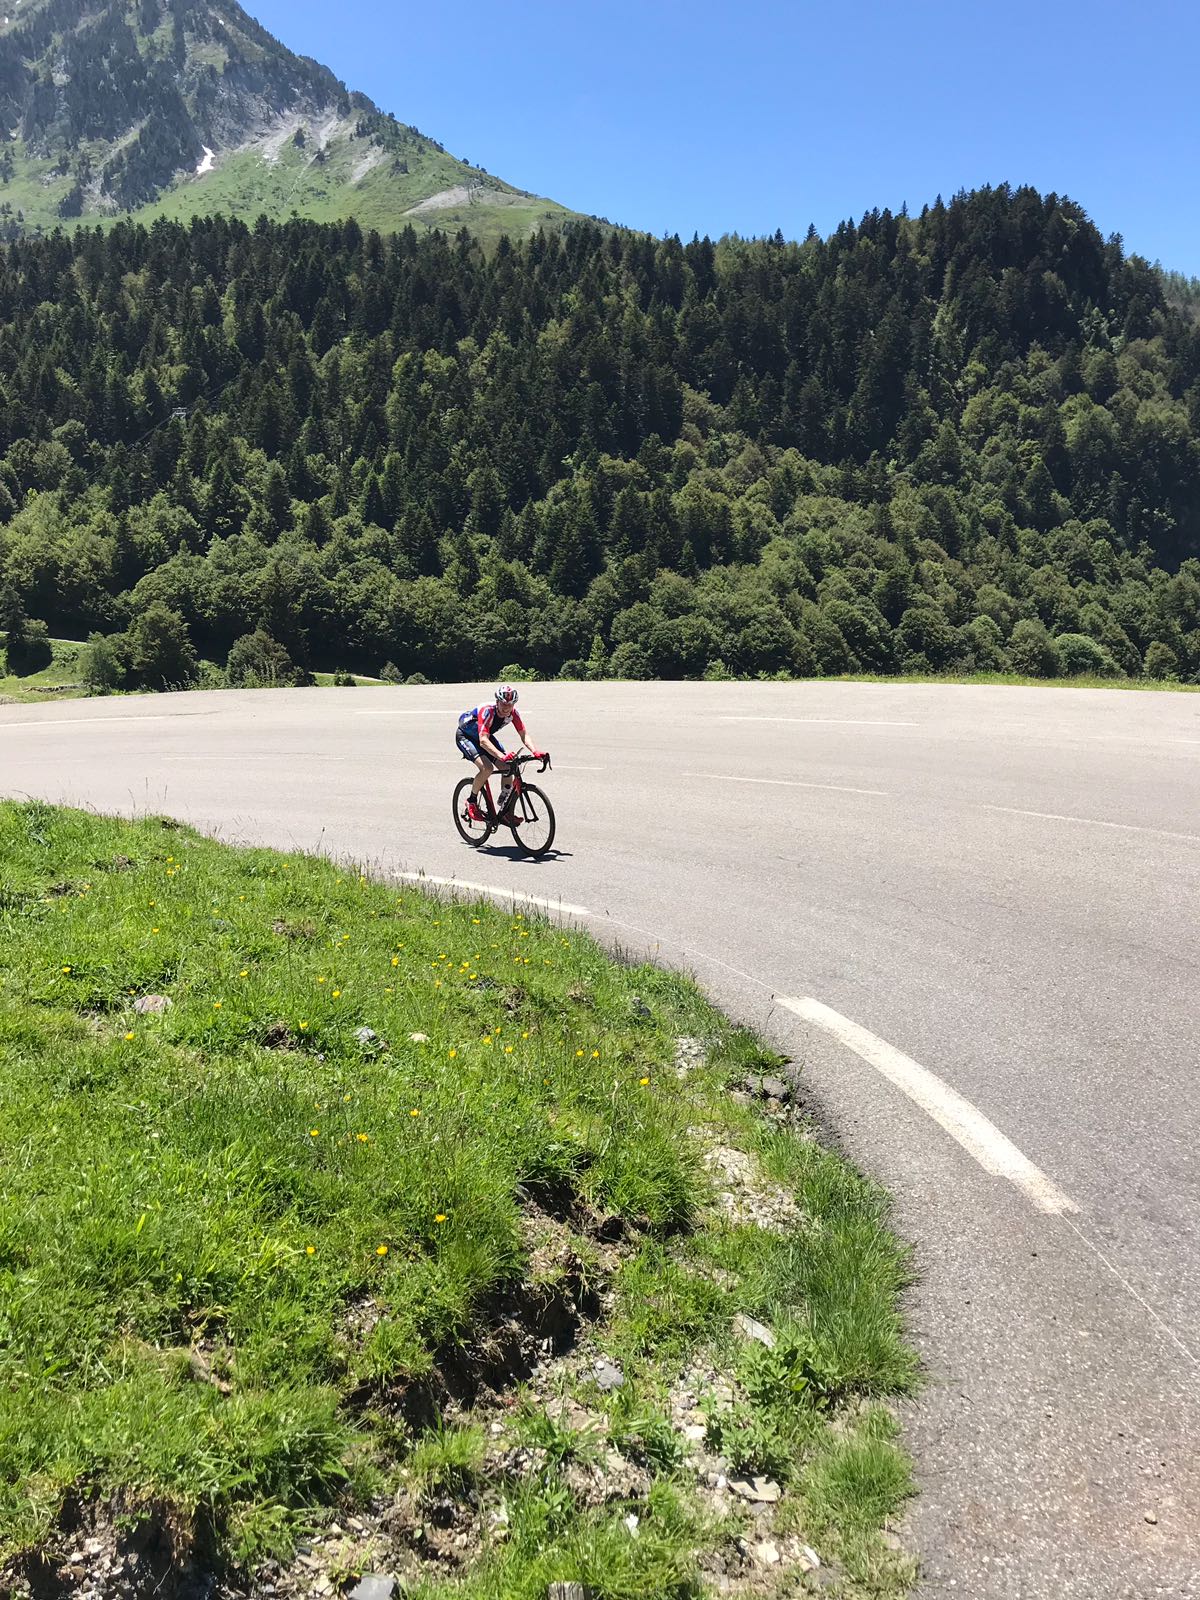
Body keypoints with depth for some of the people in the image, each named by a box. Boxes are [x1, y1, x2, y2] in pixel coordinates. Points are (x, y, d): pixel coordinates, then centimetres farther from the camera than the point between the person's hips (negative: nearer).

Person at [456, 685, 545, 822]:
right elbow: (483, 741, -46)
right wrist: (501, 756, -60)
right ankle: (471, 801, -6)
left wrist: (534, 751, -36)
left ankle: (505, 810, 5)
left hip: (485, 737, 6)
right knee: (487, 768, -28)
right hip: (465, 736, -6)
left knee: (508, 768, -9)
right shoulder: (487, 711, -37)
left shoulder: (513, 713, -20)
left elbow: (523, 734, -16)